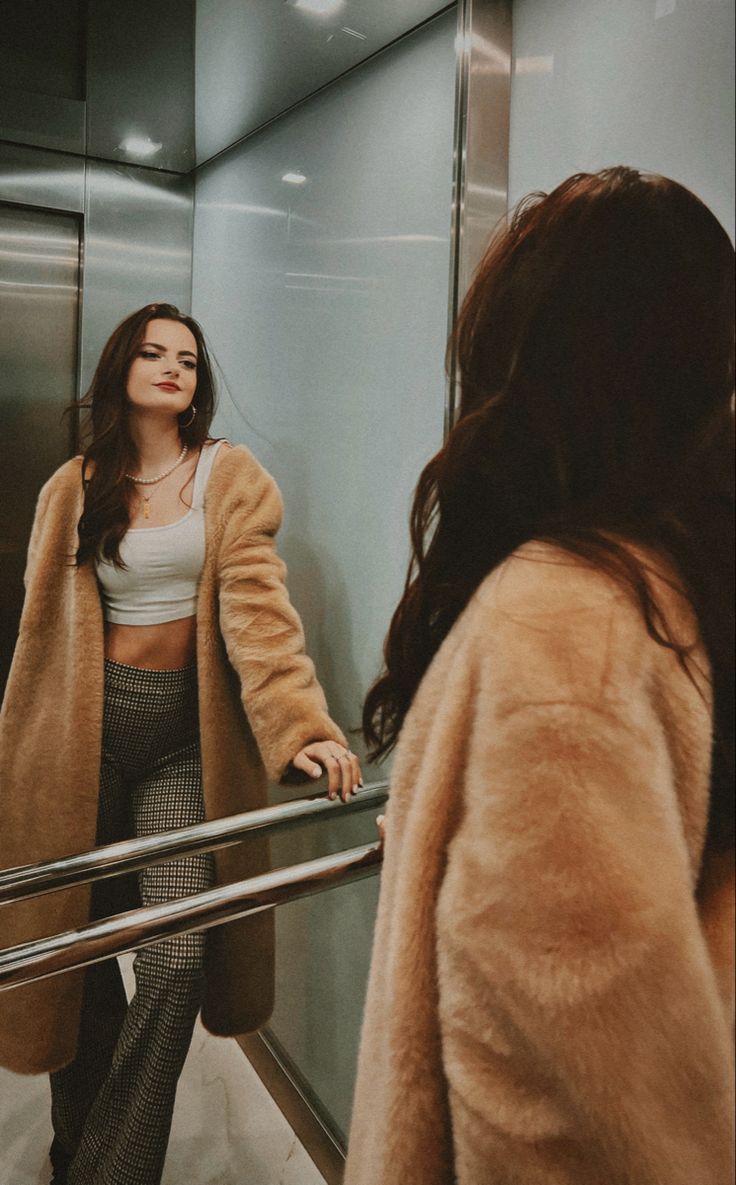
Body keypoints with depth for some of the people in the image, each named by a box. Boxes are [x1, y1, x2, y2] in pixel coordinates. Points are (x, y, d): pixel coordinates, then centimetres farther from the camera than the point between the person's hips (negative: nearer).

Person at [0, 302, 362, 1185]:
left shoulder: (231, 477, -1)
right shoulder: (74, 488, 7)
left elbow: (256, 607, -12)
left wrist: (300, 723, -26)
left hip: (187, 731, -1)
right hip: (87, 723, 2)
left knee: (179, 952, -9)